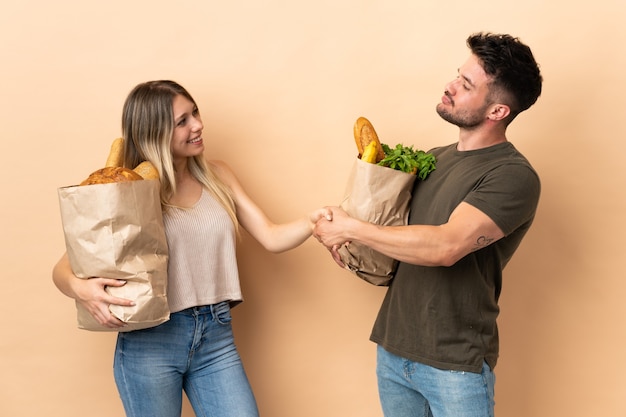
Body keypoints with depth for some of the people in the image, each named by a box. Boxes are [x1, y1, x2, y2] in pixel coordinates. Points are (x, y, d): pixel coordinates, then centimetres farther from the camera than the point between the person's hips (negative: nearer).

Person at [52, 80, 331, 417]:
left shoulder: (217, 176, 6)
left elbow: (271, 238, 4)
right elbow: (62, 268, -7)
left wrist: (314, 219, -15)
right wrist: (81, 288, -29)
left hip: (216, 337, 3)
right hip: (148, 340, -3)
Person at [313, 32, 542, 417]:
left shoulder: (513, 177, -15)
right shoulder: (434, 158, 7)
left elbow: (444, 247, -26)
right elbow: (396, 222, 18)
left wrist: (352, 229, -17)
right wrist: (348, 243, -3)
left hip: (455, 365, -6)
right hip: (393, 348, 6)